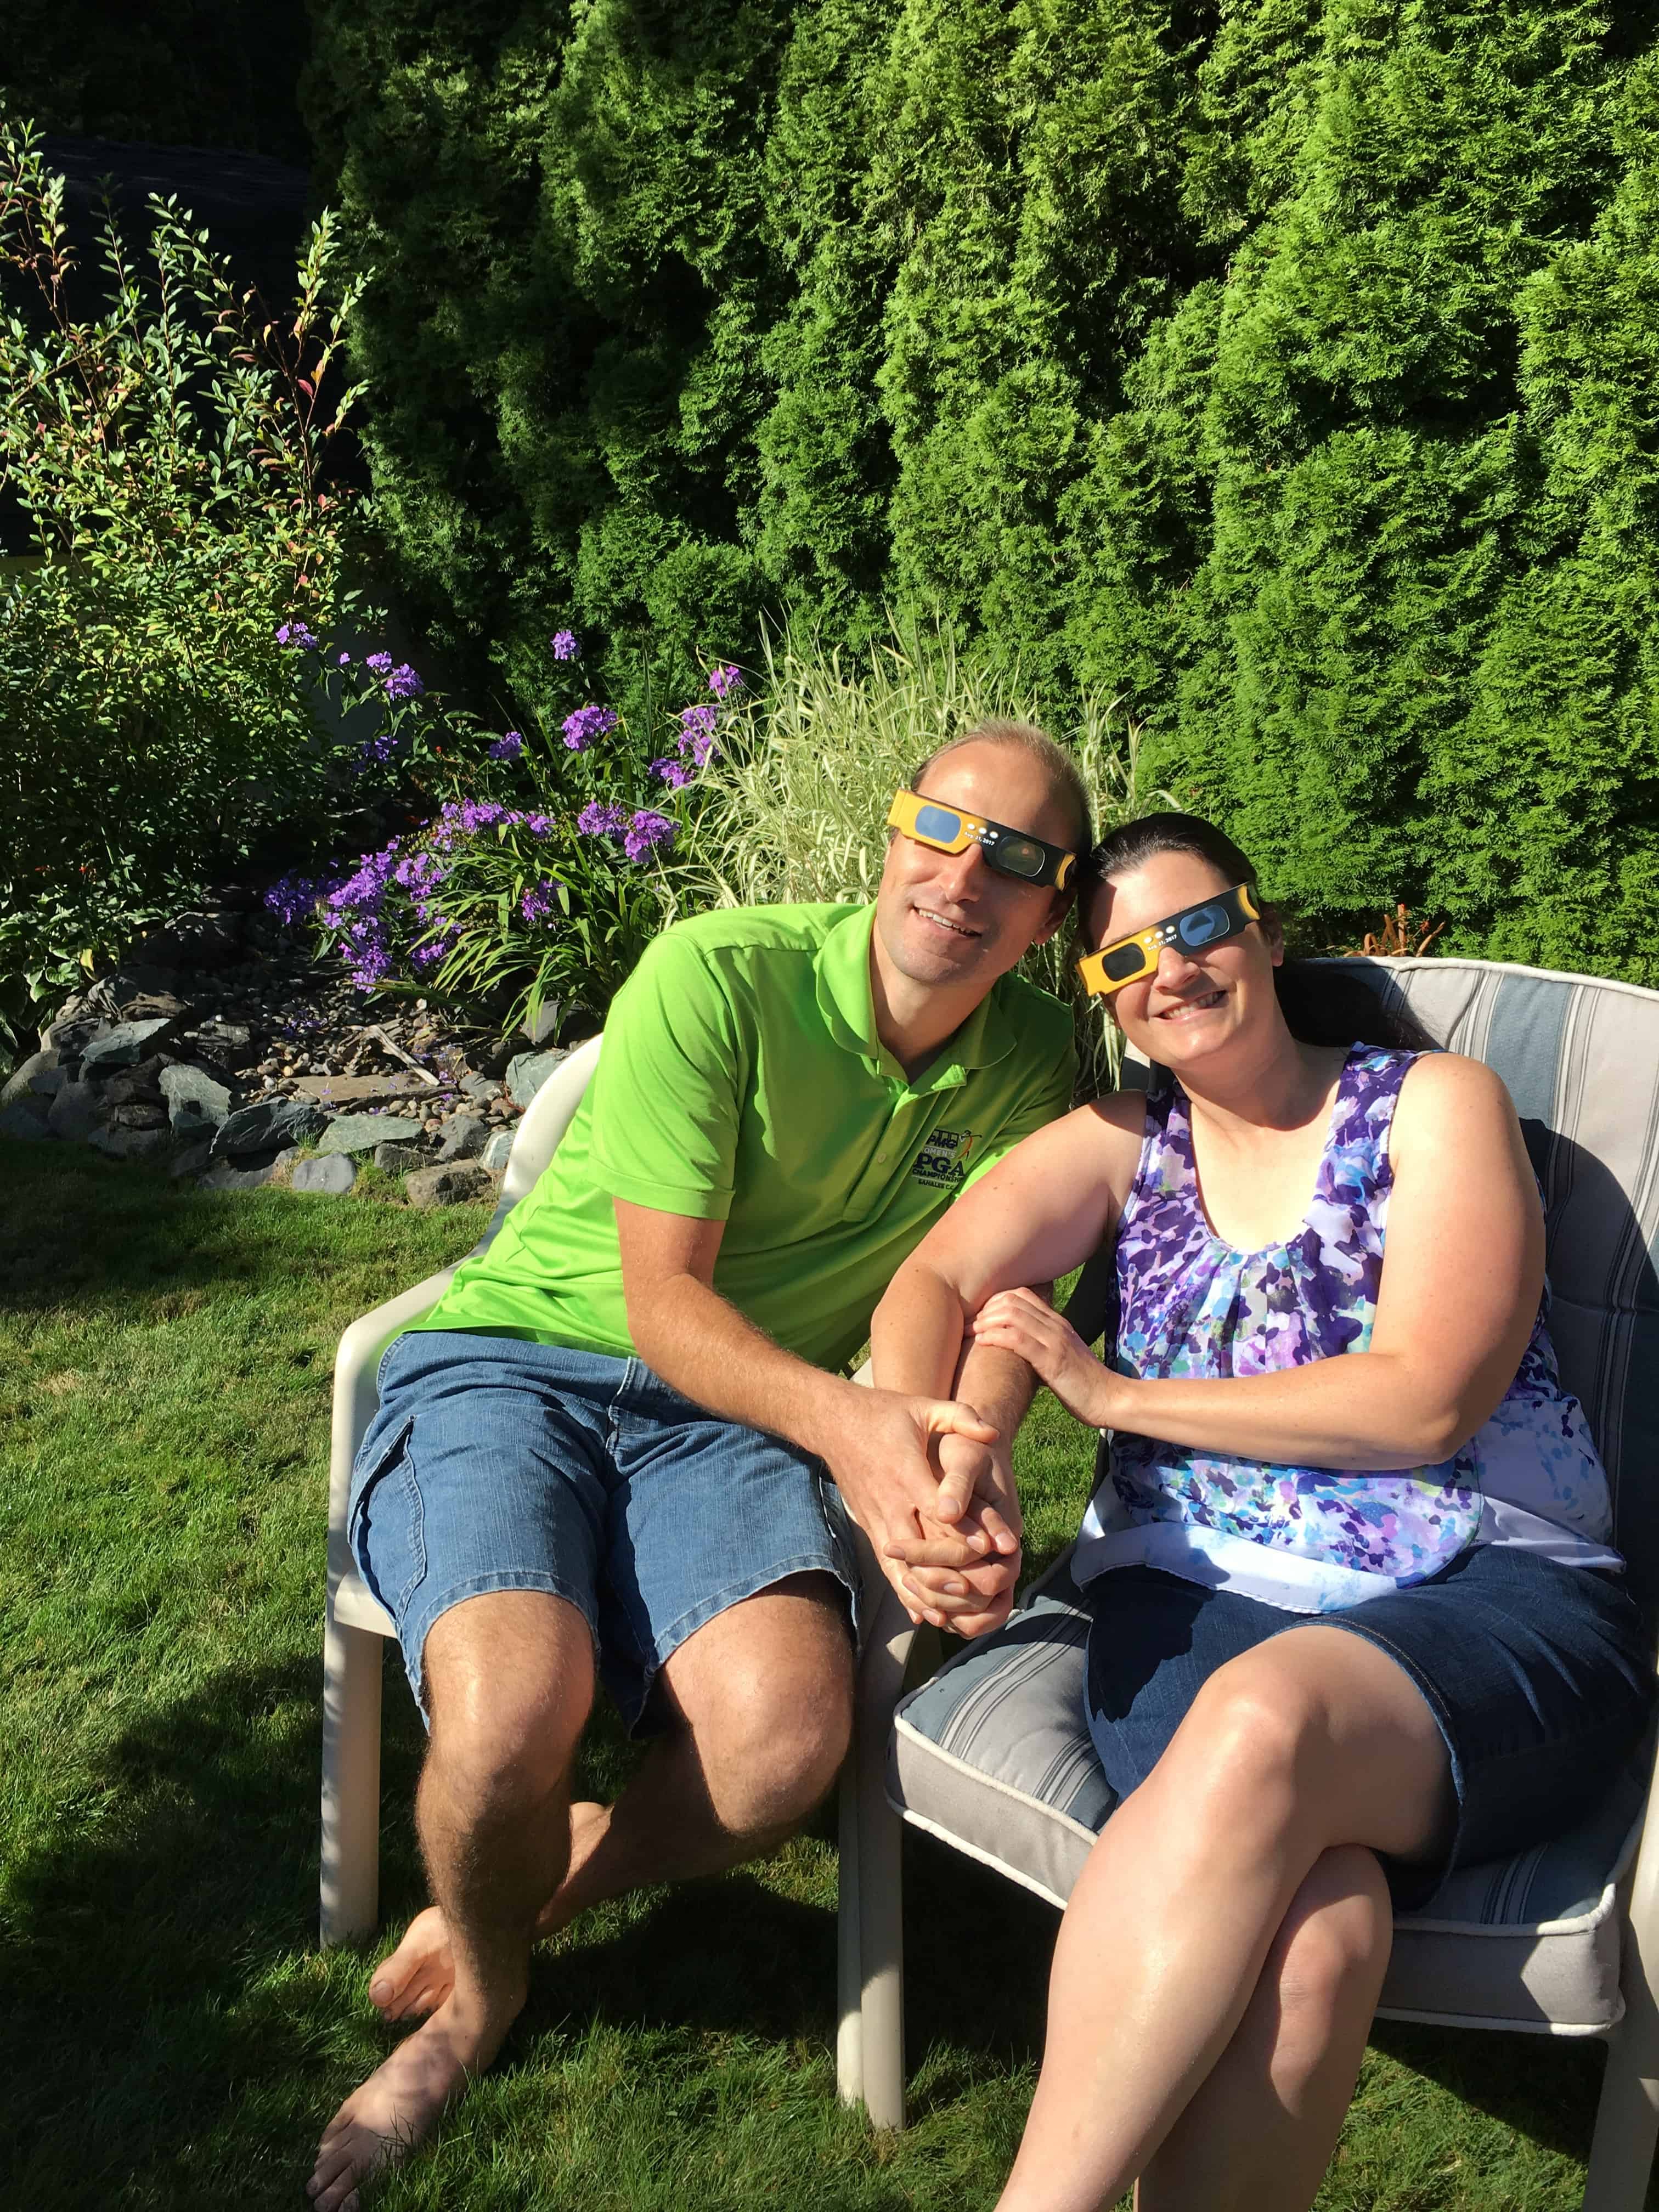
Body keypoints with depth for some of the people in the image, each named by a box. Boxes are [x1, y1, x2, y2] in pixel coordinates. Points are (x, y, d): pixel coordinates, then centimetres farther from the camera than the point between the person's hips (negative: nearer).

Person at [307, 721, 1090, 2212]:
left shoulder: (1035, 1065, 2)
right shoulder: (716, 977, -13)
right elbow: (664, 1300, -14)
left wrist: (967, 1469, -20)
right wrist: (846, 1418, -31)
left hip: (739, 1415, 3)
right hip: (512, 1362, -3)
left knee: (787, 1738, -28)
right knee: (514, 1714, -33)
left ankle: (491, 1926, 5)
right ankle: (486, 1987, 6)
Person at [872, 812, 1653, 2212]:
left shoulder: (1435, 1104, 6)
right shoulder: (1125, 1143, 18)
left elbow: (1424, 1403, -8)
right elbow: (933, 1283, 4)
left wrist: (1114, 1394, -4)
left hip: (1488, 1601, -2)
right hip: (1196, 1598, 2)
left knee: (1264, 1719, -38)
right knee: (1308, 1929, -33)